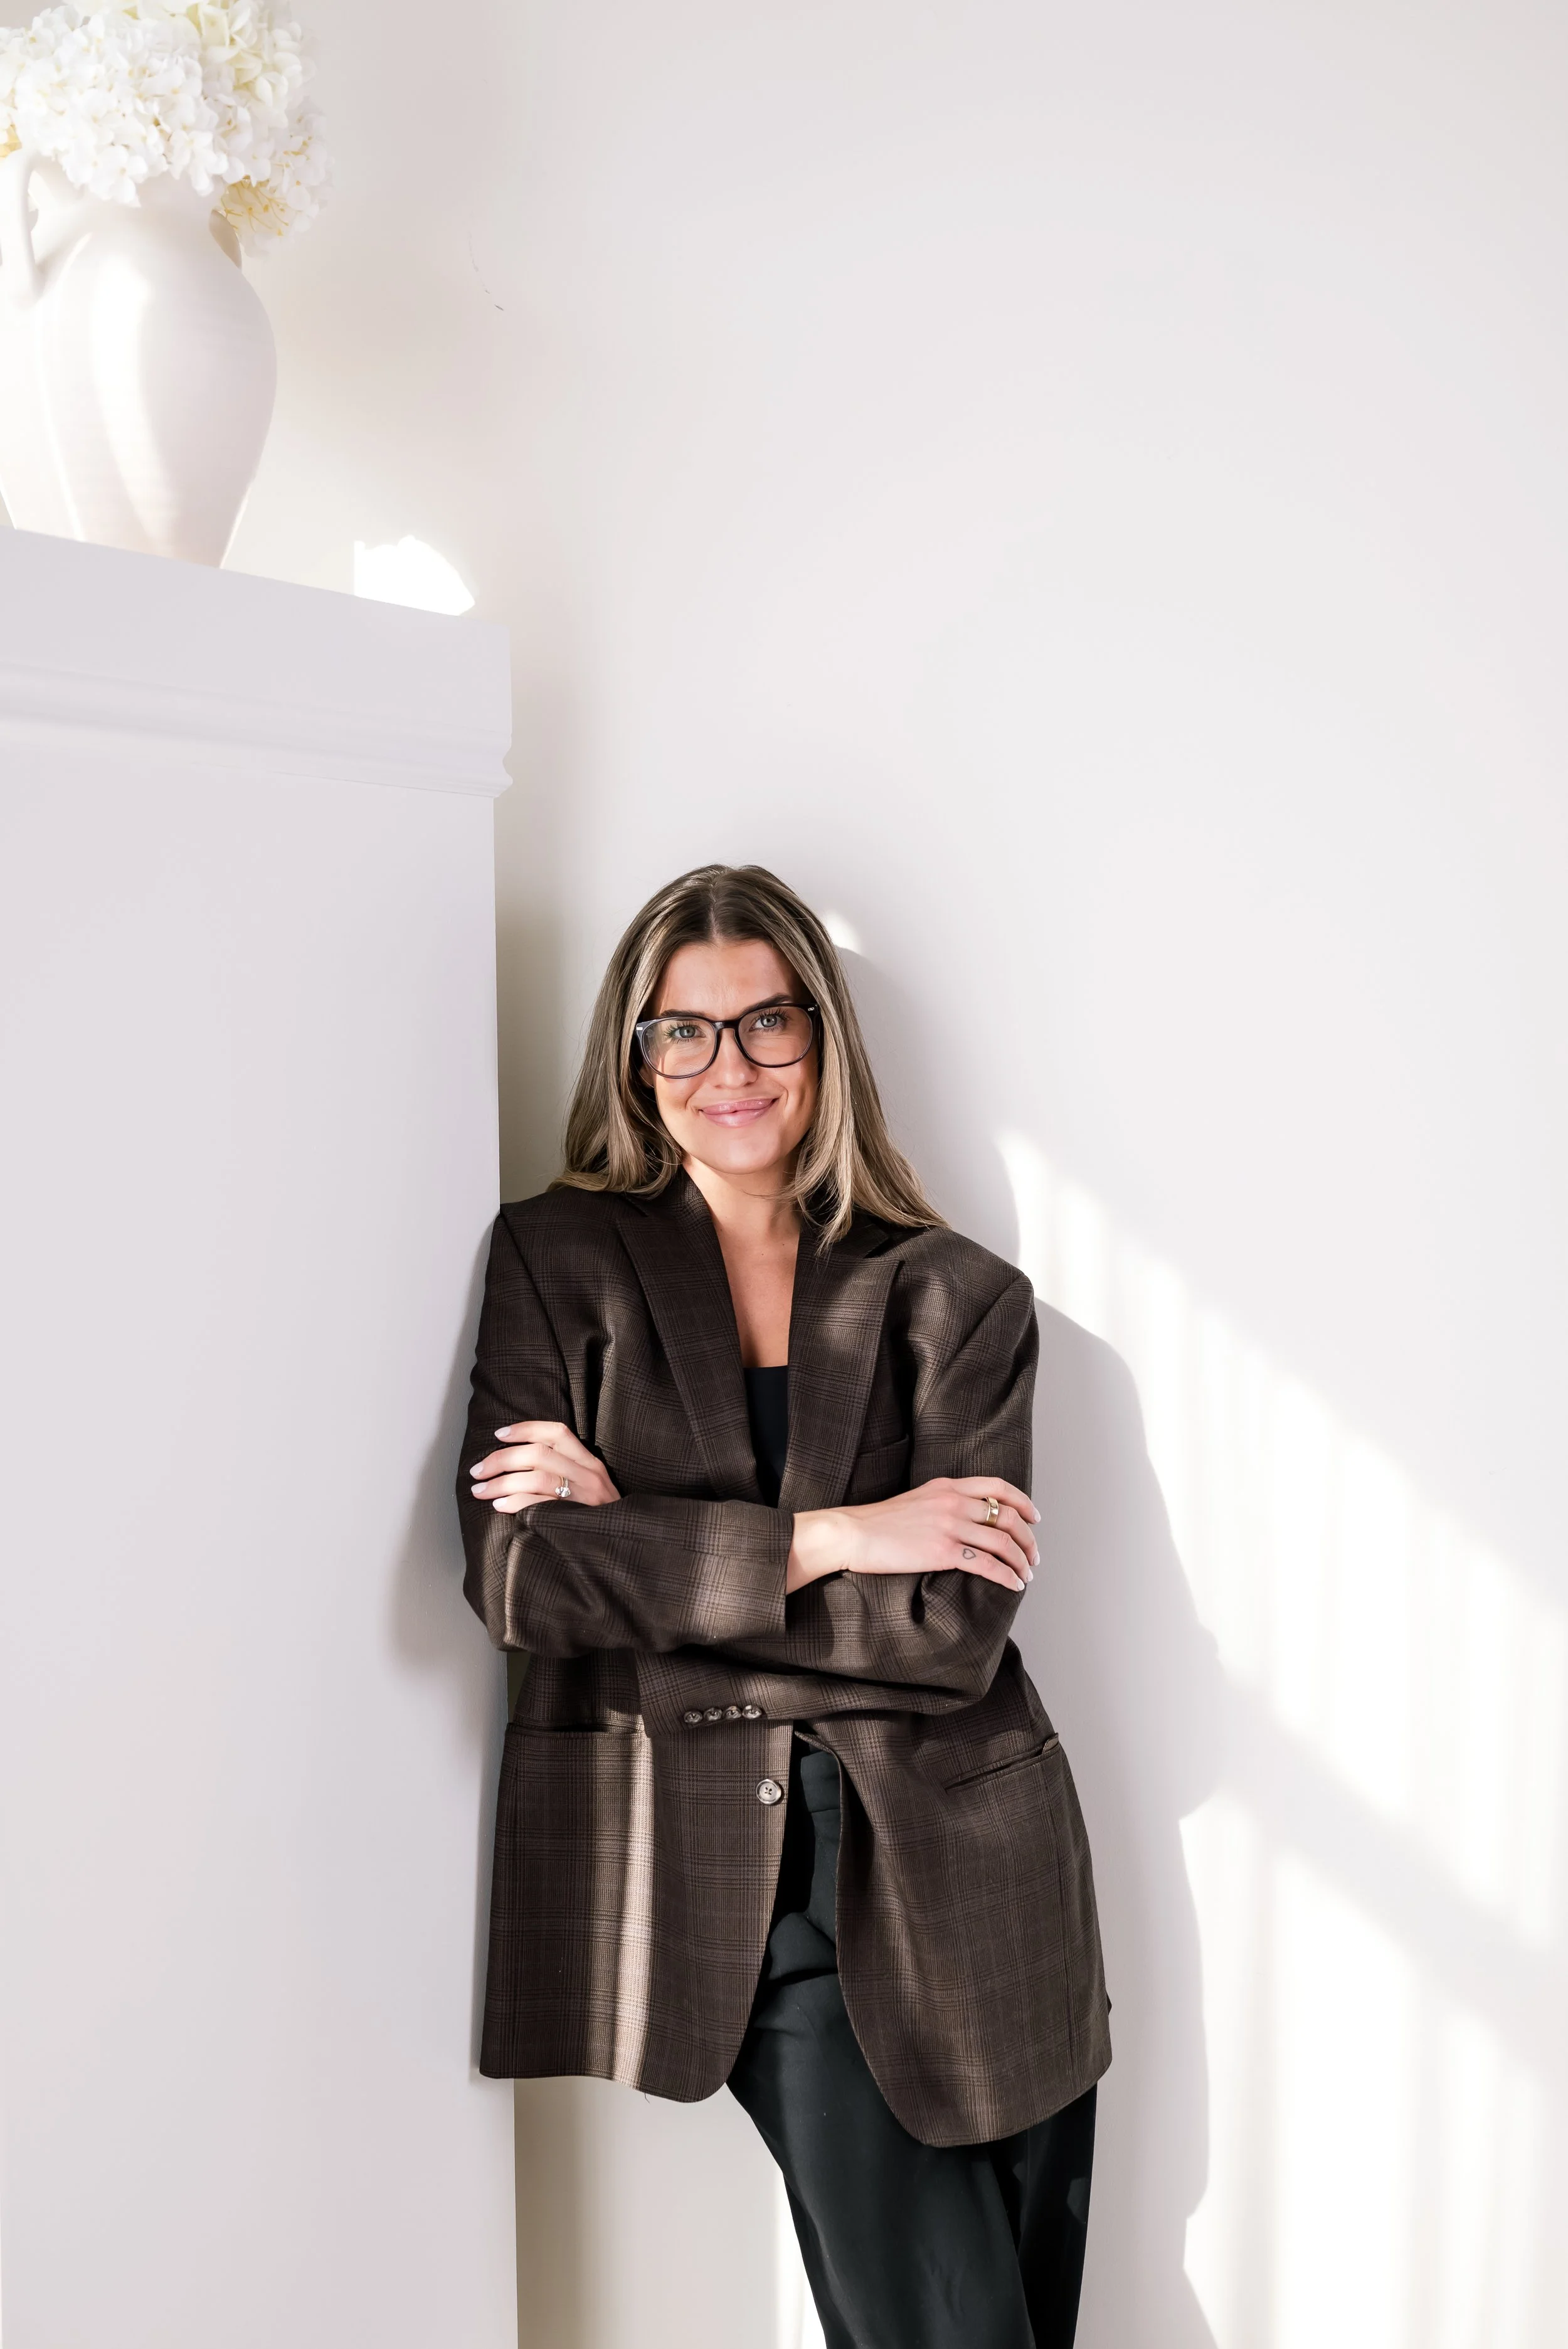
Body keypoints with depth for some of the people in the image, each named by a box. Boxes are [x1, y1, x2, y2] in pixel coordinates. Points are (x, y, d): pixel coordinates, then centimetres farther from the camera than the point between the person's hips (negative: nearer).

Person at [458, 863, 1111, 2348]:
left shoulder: (956, 1297, 1)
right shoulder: (558, 1258, 2)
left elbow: (951, 1630, -10)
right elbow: (513, 1576, -9)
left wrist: (636, 1542, -13)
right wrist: (823, 1539, -13)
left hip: (950, 1865, 2)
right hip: (707, 1873, -1)